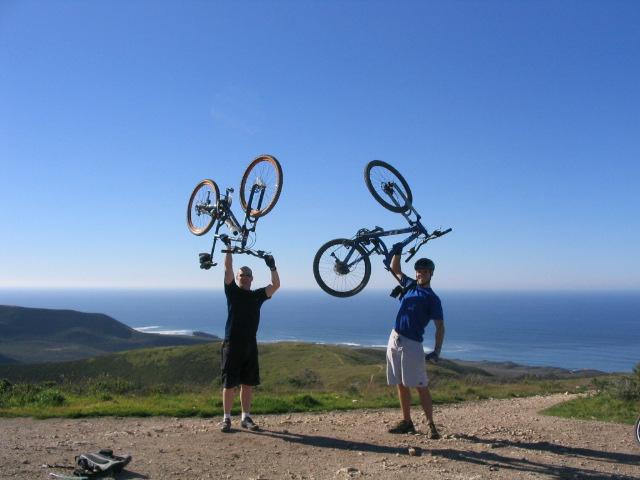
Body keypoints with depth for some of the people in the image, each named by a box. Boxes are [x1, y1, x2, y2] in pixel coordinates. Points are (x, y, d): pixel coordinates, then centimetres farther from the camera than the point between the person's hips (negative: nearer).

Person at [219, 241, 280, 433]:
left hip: (250, 344, 3)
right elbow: (228, 270, -8)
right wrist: (228, 250, -13)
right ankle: (227, 418, 10)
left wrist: (272, 268, -11)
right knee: (229, 383, 0)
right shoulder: (232, 291, 3)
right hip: (232, 344, -3)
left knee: (248, 383, 8)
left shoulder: (257, 295, 10)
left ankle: (246, 418, 18)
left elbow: (276, 285, 1)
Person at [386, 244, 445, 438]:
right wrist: (397, 252, 10)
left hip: (412, 344, -6)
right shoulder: (410, 285, 13)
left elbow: (440, 327, -8)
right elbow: (395, 269, 27)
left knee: (421, 387, -6)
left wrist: (437, 351, -18)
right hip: (394, 340, 6)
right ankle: (406, 422, 18)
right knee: (401, 385, 10)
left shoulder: (432, 299, -4)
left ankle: (431, 425, 0)